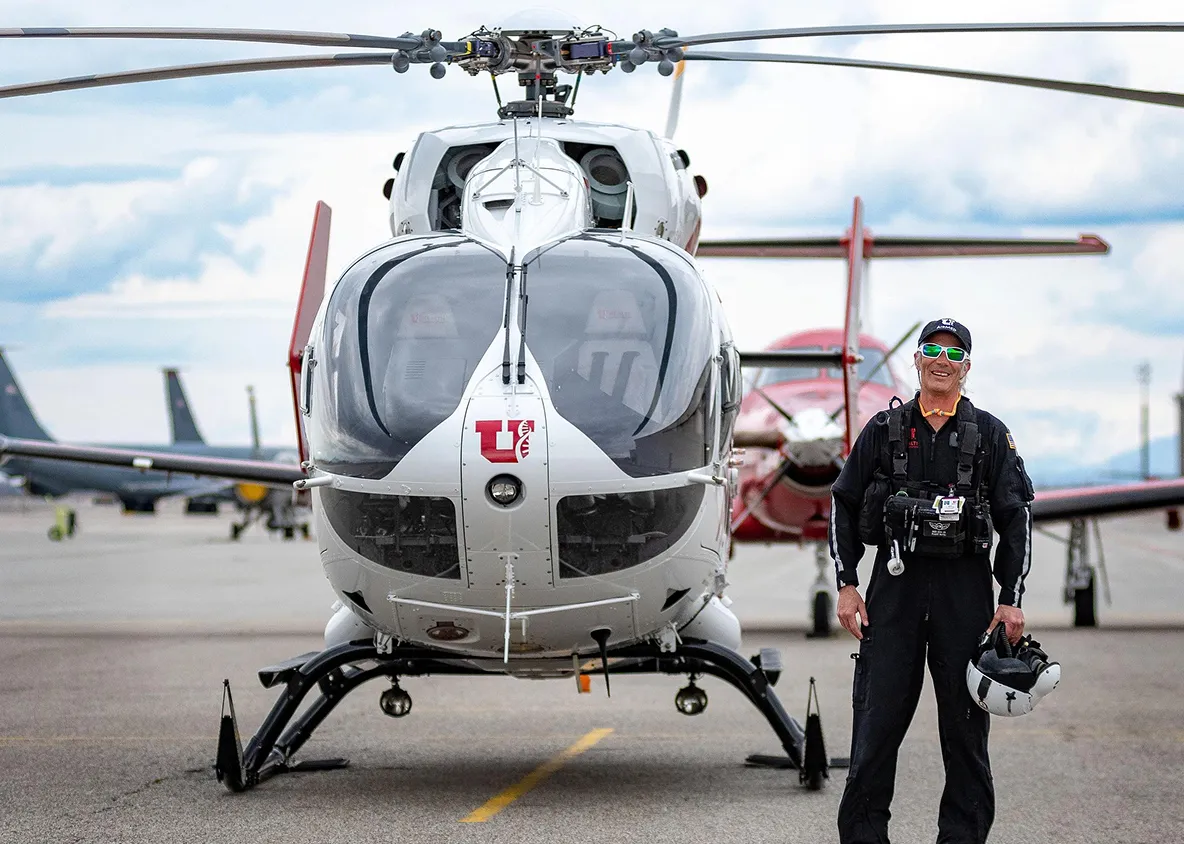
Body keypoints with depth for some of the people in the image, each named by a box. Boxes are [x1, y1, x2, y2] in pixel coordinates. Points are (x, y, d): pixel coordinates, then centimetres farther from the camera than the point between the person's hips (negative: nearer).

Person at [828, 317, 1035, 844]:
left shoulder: (989, 435, 7)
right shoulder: (884, 430, 9)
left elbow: (1016, 519, 5)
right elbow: (844, 505, 10)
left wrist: (1011, 599, -3)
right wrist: (846, 584, 2)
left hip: (966, 590, 0)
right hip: (895, 584, 0)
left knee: (965, 723, 2)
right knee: (877, 720, -2)